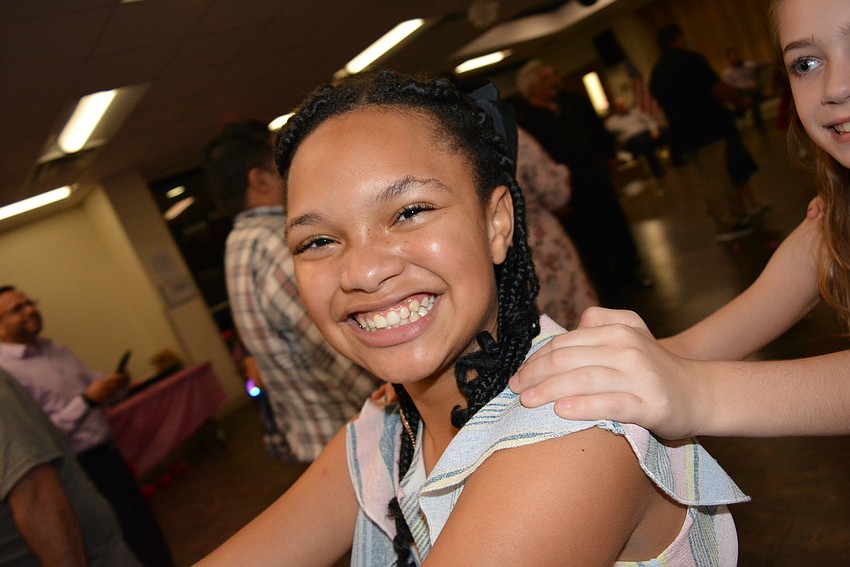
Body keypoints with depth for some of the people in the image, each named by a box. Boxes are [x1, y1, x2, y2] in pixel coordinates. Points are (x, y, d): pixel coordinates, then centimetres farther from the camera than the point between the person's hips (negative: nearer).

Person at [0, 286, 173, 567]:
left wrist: (114, 385, -5)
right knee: (131, 541, 4)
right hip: (78, 469, -8)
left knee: (145, 527, 19)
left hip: (106, 452, 8)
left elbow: (92, 382, 17)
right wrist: (88, 400, -25)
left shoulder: (54, 349, 9)